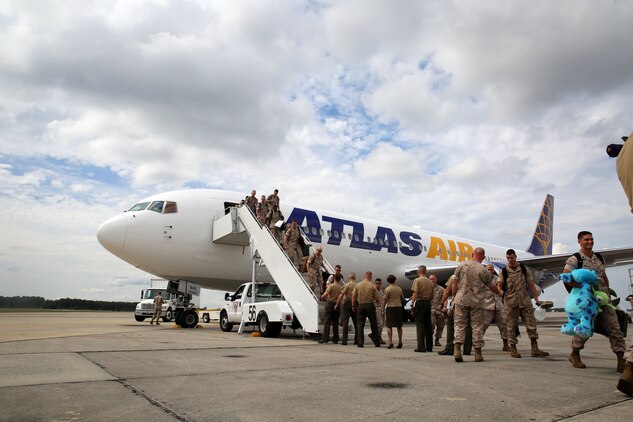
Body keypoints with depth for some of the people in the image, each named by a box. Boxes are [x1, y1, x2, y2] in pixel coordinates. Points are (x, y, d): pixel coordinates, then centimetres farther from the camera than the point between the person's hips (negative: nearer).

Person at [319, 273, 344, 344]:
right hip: (337, 305, 3)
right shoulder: (341, 287, 5)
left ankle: (325, 338, -6)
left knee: (327, 322, -1)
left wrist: (322, 298, -1)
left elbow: (326, 294, -17)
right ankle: (335, 339, 11)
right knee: (335, 322, 9)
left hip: (330, 304, -3)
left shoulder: (331, 286, -7)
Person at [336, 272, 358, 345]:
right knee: (356, 323, 11)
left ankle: (344, 340, -1)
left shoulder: (346, 285, -6)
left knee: (345, 322, 1)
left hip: (347, 303, -3)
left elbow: (341, 295, -11)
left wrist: (337, 304, -3)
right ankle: (357, 340, 14)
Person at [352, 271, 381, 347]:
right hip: (370, 305, -1)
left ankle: (360, 343, 3)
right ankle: (377, 342, 13)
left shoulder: (358, 285, 2)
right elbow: (376, 298, -3)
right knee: (373, 325, 9)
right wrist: (375, 301, 19)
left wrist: (353, 306, 8)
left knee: (360, 325, 6)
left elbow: (353, 296, 0)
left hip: (361, 305, 1)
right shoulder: (372, 286, -4)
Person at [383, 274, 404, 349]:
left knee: (389, 326, -1)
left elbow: (385, 300, -7)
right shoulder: (399, 288, 8)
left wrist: (383, 309, -1)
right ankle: (400, 343, 12)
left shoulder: (388, 289, -7)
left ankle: (390, 342, -8)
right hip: (399, 307, 5)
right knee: (399, 326, 10)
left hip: (390, 307, -5)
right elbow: (402, 298, 17)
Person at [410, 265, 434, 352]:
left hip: (420, 303, -5)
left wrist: (412, 304, -12)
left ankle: (421, 347, -4)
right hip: (428, 303, 5)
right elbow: (432, 296, 12)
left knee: (420, 325, -2)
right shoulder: (430, 282, 11)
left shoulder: (417, 280, -6)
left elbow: (415, 293, -14)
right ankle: (429, 347, 14)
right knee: (428, 325, 10)